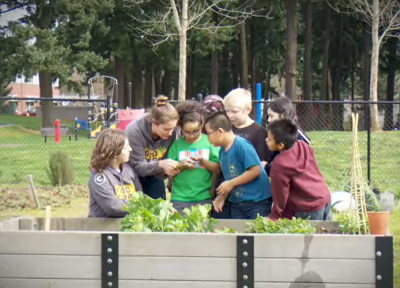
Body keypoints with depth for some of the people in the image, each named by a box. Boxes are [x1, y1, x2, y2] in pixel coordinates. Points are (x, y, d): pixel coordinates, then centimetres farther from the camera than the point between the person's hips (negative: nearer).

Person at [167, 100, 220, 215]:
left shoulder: (209, 142, 2)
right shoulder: (177, 145, 4)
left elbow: (218, 169, -1)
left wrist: (203, 161, -15)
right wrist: (181, 166, -13)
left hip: (204, 198, 0)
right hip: (180, 199, 1)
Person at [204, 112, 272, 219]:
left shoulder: (242, 145, -18)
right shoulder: (222, 150, 8)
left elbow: (256, 171, -23)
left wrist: (231, 184, -18)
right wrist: (223, 196, 2)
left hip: (257, 201, -8)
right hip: (236, 203, 8)